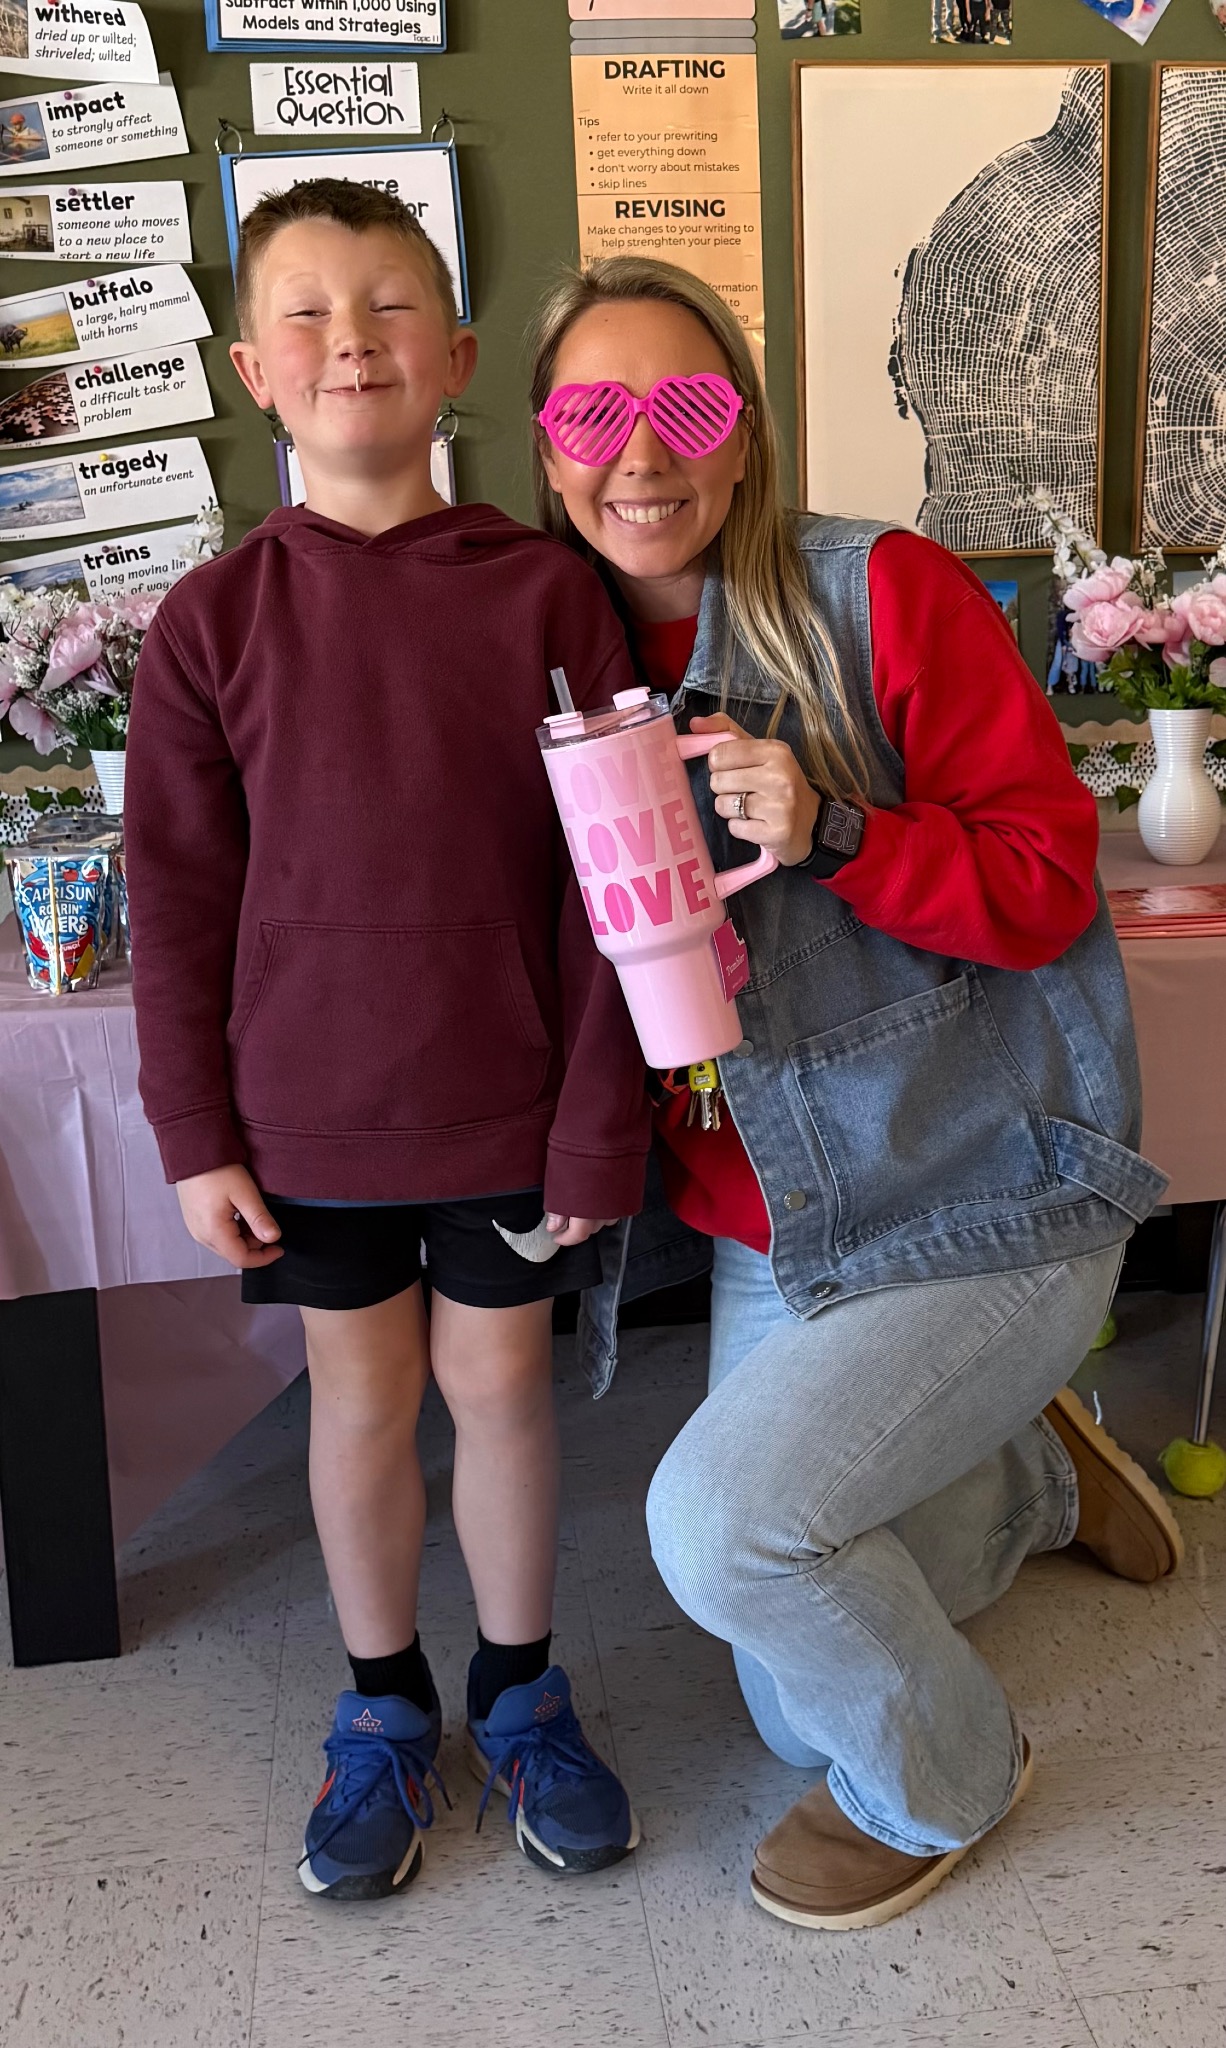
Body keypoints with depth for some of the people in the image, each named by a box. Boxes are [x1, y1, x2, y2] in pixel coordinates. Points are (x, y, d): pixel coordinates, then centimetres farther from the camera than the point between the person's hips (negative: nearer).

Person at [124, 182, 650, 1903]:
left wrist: (602, 1119, -7)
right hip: (307, 1114, 1)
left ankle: (521, 1688, 38)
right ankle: (382, 1706, 38)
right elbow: (176, 900, -1)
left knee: (501, 1382, 15)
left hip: (508, 1107, 0)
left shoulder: (545, 594, -7)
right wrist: (198, 1137, -2)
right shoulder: (213, 620, -4)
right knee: (362, 1396, 15)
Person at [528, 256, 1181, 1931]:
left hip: (986, 1196, -6)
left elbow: (1051, 881, -14)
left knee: (719, 1517, -22)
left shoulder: (886, 593, -13)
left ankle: (944, 1779, 12)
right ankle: (1030, 1477, 43)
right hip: (769, 1222, 7)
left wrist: (834, 833, -28)